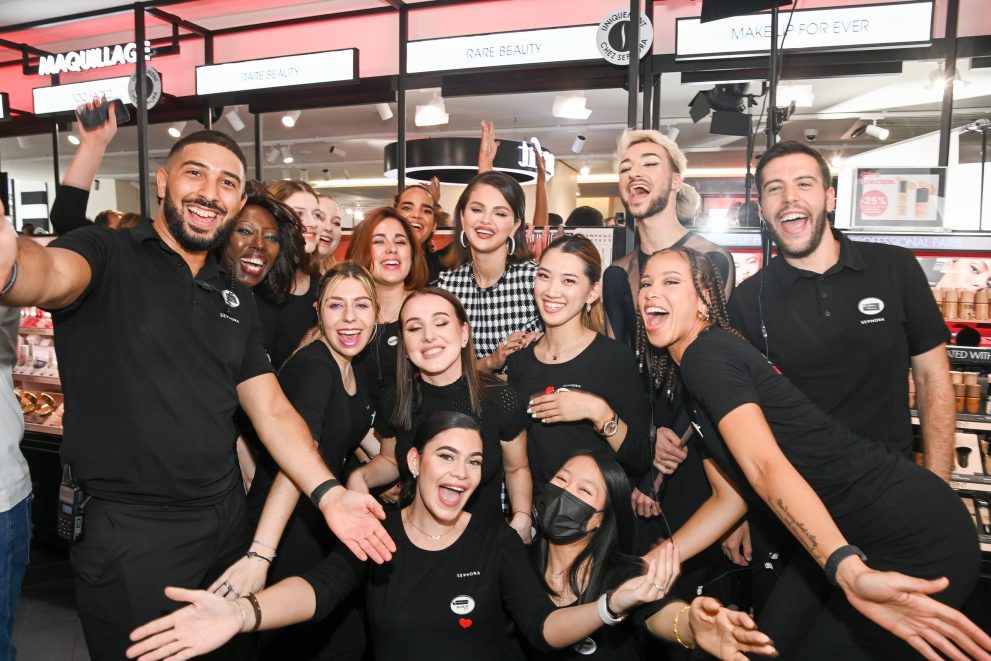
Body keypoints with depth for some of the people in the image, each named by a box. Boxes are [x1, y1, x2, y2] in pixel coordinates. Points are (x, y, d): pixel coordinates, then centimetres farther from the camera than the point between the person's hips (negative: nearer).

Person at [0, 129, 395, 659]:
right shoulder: (108, 255, -9)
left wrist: (327, 493, -8)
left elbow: (271, 410, 5)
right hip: (127, 532, -5)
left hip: (227, 519, 6)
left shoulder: (236, 300, 8)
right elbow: (53, 272, -33)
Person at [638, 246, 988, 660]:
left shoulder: (706, 353, -17)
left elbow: (766, 466, -31)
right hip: (847, 537, 9)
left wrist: (849, 571, -42)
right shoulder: (691, 388, 10)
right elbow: (730, 497, 9)